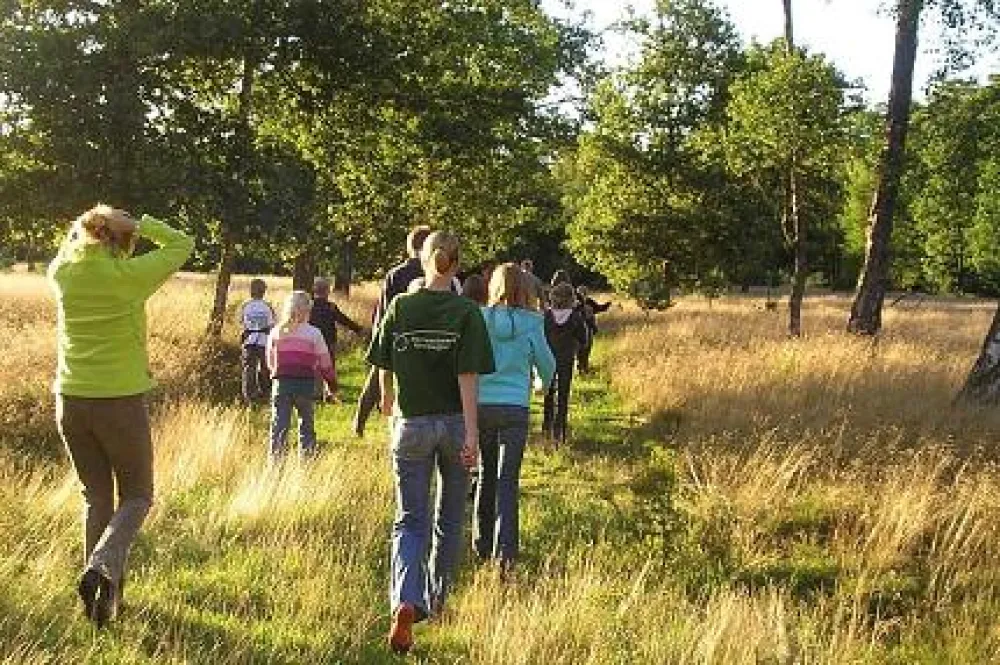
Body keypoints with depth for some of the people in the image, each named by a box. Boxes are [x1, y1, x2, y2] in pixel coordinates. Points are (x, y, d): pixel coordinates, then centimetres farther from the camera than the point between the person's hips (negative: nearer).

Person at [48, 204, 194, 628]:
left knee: (96, 497, 18)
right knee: (137, 497, 12)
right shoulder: (129, 275, -12)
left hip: (71, 402, 4)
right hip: (121, 402, -4)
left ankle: (101, 592, 17)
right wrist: (139, 224, 1)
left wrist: (82, 228, 13)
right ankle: (103, 565, -14)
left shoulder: (63, 274, -1)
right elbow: (182, 244, 2)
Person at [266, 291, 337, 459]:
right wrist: (332, 383, 13)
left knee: (279, 425, 5)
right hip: (306, 383, -2)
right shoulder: (314, 333, -3)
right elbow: (325, 363, 1)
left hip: (281, 383, 2)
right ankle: (306, 458, 11)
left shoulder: (276, 333, 5)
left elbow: (270, 363, 13)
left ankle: (275, 460, 3)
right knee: (306, 423, 10)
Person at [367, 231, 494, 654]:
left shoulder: (399, 307, -3)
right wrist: (471, 433, -13)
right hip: (455, 424, 0)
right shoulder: (466, 313, -8)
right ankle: (437, 599, 31)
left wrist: (389, 403, 25)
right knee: (449, 518, 18)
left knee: (410, 520, 5)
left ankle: (405, 602, -17)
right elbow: (468, 376, -15)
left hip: (411, 425, 1)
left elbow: (384, 368, 4)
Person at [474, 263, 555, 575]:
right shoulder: (531, 323, -4)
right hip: (515, 407, -2)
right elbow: (546, 362, 7)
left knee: (486, 475, 17)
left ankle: (483, 543, 25)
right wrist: (545, 383, 29)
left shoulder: (480, 318, -2)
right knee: (508, 480, 1)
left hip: (482, 405, 2)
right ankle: (505, 549, -10)